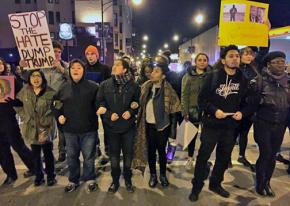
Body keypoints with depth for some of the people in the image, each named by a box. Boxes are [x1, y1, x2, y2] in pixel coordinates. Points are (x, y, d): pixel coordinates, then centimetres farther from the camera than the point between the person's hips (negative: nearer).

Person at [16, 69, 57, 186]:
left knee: (48, 153, 9)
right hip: (31, 128, 3)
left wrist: (46, 119, -14)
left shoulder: (50, 92, -12)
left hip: (47, 128, -3)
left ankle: (51, 176, 28)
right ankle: (39, 176, 33)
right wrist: (24, 117, 4)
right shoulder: (24, 91, 0)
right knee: (35, 154, 15)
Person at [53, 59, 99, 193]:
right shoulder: (64, 88, 6)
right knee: (71, 157, 16)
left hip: (88, 129, -3)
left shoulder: (93, 86, -5)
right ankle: (73, 180, 35)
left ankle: (90, 179, 30)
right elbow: (56, 104, 17)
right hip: (70, 129, 4)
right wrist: (58, 115, 5)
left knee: (89, 156, 10)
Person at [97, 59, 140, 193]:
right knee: (114, 155, 14)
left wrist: (131, 112, -12)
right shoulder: (105, 85, -2)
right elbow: (99, 103, 1)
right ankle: (115, 180, 34)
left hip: (128, 126, 0)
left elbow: (138, 102, 5)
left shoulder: (133, 85, -4)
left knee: (128, 154, 13)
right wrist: (109, 115, -12)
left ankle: (128, 180, 35)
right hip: (112, 126, 1)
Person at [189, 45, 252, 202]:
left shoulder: (243, 80, 4)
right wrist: (214, 110, -21)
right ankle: (196, 186, 22)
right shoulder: (213, 77, -6)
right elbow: (202, 99, -8)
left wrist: (242, 112, -9)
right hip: (211, 125, -4)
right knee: (203, 157, 4)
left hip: (231, 127, 4)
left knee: (224, 158, 17)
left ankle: (215, 184, 38)